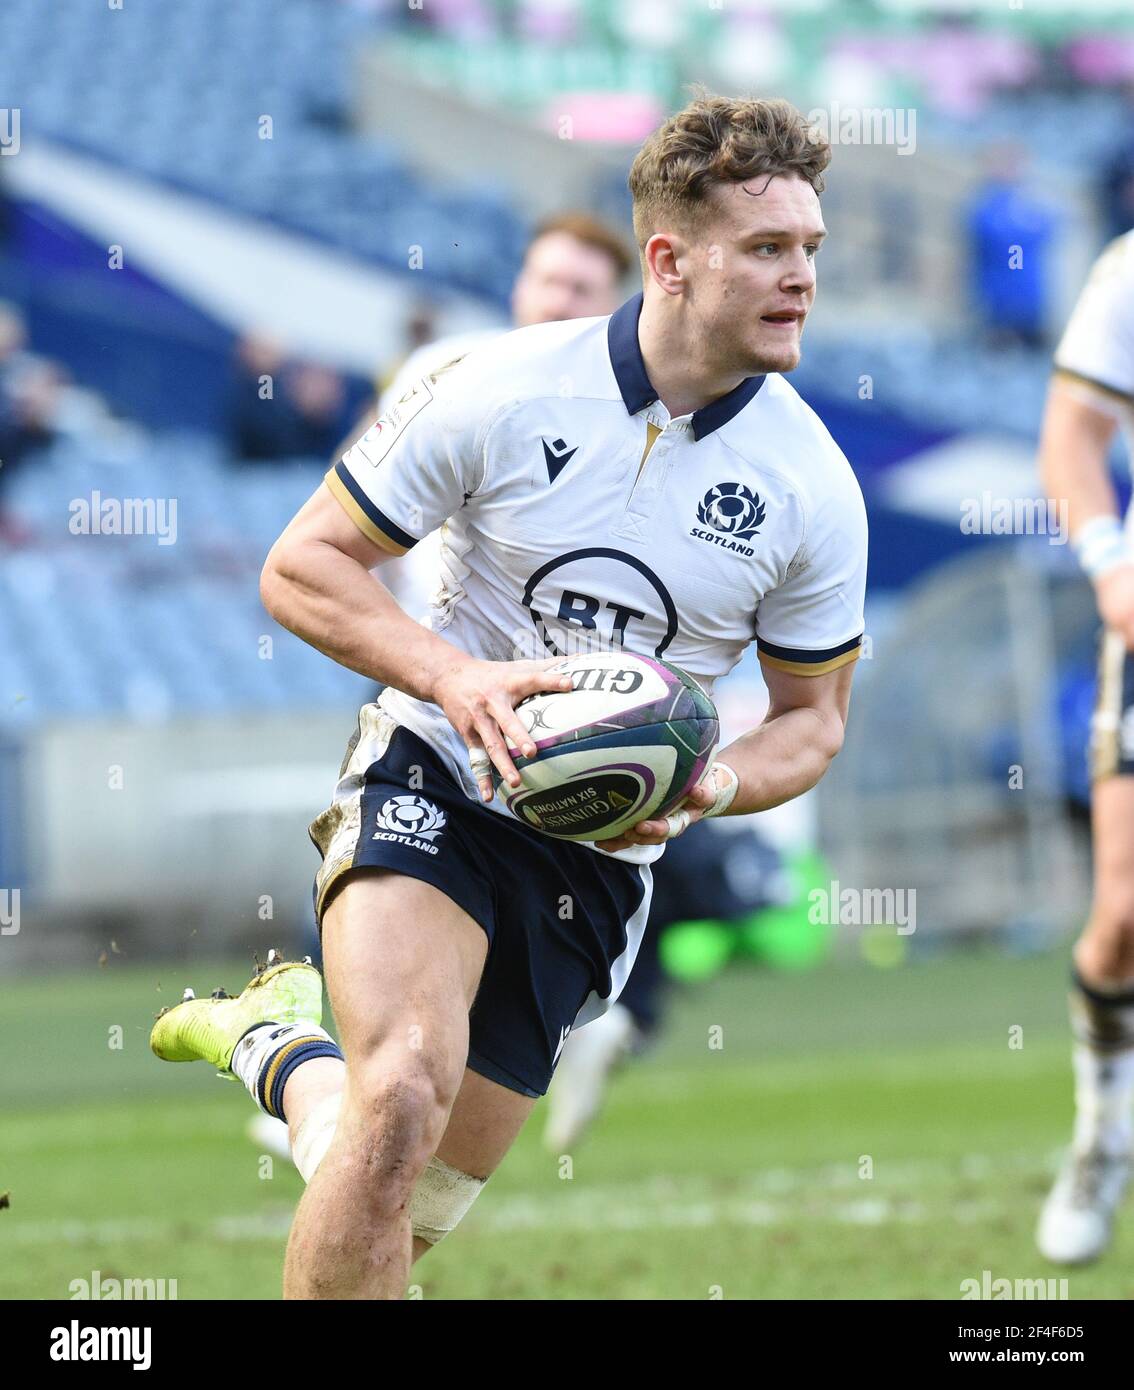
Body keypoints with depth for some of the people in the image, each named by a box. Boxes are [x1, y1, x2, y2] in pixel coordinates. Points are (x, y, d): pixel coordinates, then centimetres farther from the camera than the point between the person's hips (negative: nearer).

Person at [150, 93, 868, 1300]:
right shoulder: (502, 392, -12)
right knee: (405, 1098, -31)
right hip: (432, 783, -3)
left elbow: (813, 716, 8)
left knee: (410, 1217, 8)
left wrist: (711, 788, -15)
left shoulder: (814, 490, -6)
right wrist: (454, 675, -22)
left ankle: (281, 1045, 37)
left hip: (599, 854, 3)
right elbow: (302, 566, -5)